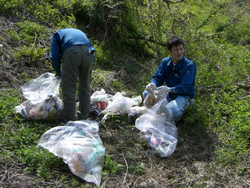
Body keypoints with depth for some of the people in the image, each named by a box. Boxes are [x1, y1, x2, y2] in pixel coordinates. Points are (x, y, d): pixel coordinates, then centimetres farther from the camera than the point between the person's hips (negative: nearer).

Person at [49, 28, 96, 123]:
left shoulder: (57, 34, 31)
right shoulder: (80, 32, 42)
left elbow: (54, 56, 16)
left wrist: (58, 72, 30)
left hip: (71, 52, -4)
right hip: (88, 52, 4)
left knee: (69, 88, 3)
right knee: (85, 87, 16)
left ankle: (69, 120, 4)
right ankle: (83, 118, 24)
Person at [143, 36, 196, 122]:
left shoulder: (189, 65, -20)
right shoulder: (165, 62, -3)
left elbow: (184, 87, -25)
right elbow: (157, 77, -6)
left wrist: (168, 89, -41)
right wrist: (152, 85, -32)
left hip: (184, 96, -5)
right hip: (169, 93, 6)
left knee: (171, 111, -36)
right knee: (146, 94, -11)